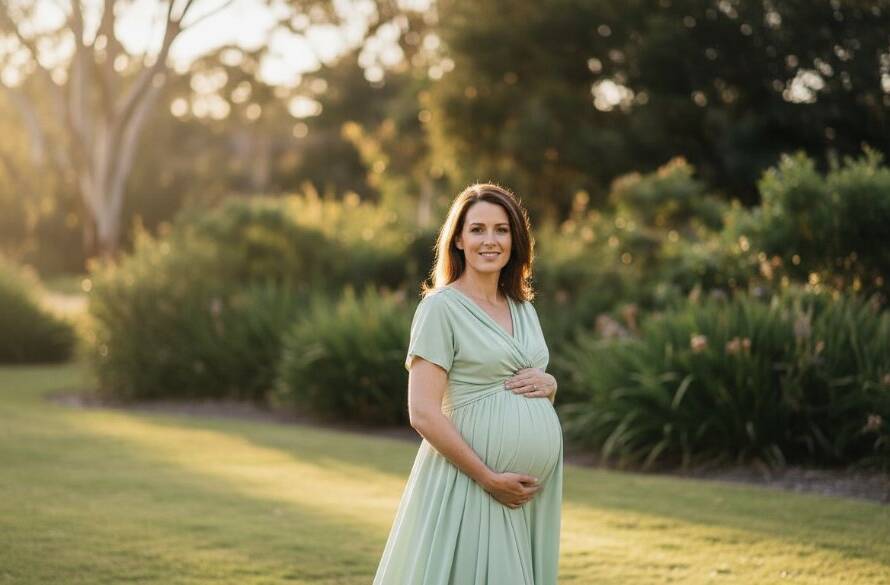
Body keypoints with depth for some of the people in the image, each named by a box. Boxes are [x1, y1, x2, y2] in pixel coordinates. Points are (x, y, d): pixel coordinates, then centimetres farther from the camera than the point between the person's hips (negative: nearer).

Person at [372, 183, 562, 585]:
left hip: (536, 486, 7)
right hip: (470, 481, -7)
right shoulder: (440, 307, -7)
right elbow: (423, 414, -13)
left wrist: (548, 384, 1)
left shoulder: (523, 308, 13)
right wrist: (489, 479, -16)